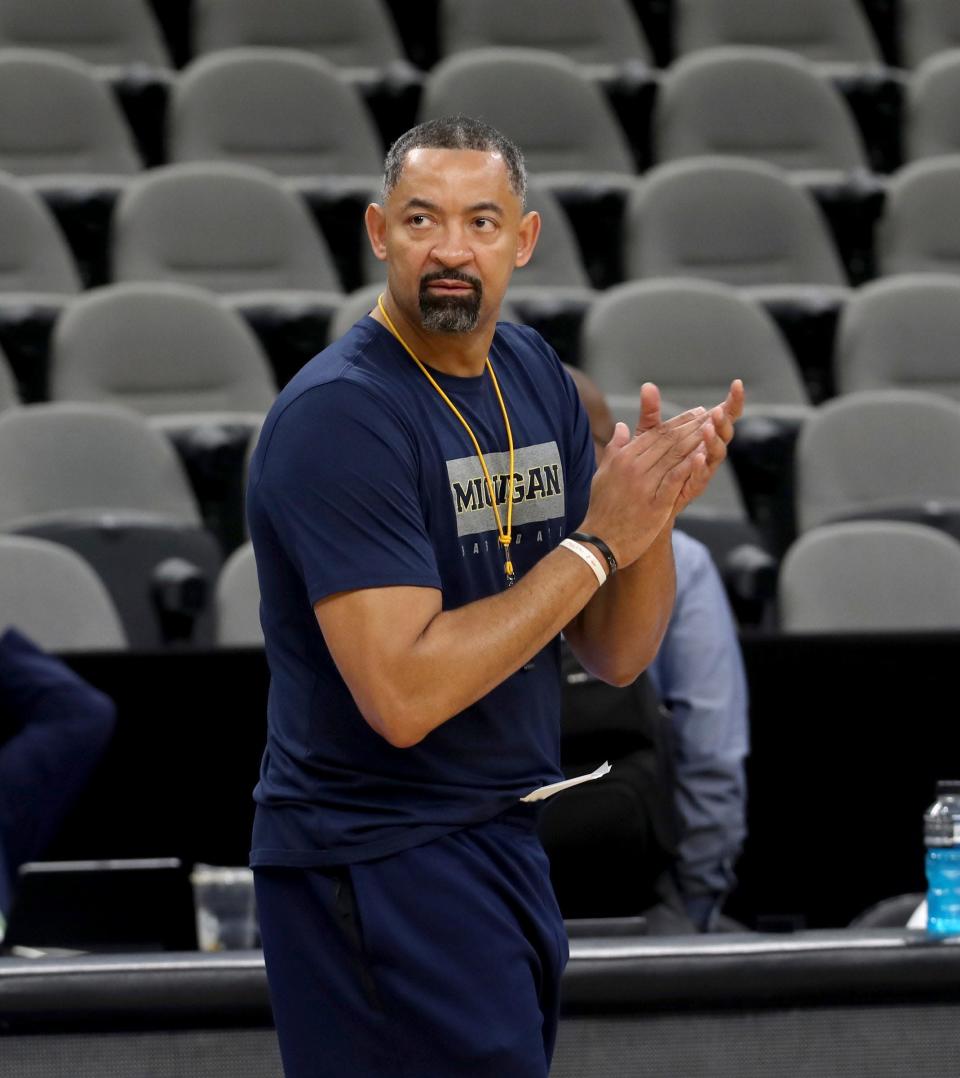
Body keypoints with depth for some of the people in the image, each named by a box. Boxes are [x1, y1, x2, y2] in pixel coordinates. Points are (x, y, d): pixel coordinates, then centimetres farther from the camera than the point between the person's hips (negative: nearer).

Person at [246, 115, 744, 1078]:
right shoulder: (342, 413, -18)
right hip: (378, 862, -8)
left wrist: (654, 510, -12)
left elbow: (617, 656, 7)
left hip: (506, 841, 8)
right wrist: (597, 542, -21)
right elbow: (402, 696, -26)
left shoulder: (534, 374, 6)